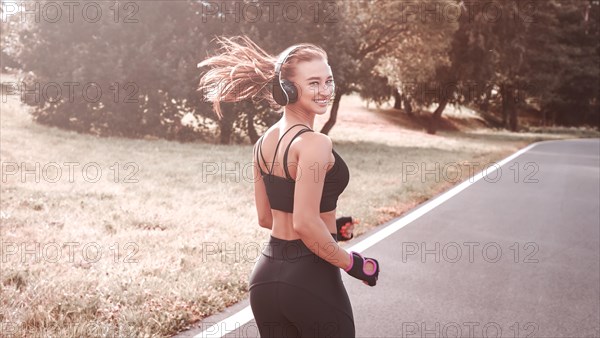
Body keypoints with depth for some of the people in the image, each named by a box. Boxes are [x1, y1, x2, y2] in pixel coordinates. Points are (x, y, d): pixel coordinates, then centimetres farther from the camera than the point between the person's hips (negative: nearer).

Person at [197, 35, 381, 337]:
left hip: (266, 276, 7)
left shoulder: (263, 142, 6)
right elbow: (305, 223, -23)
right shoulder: (314, 143, -18)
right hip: (310, 278, -7)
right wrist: (352, 264, -11)